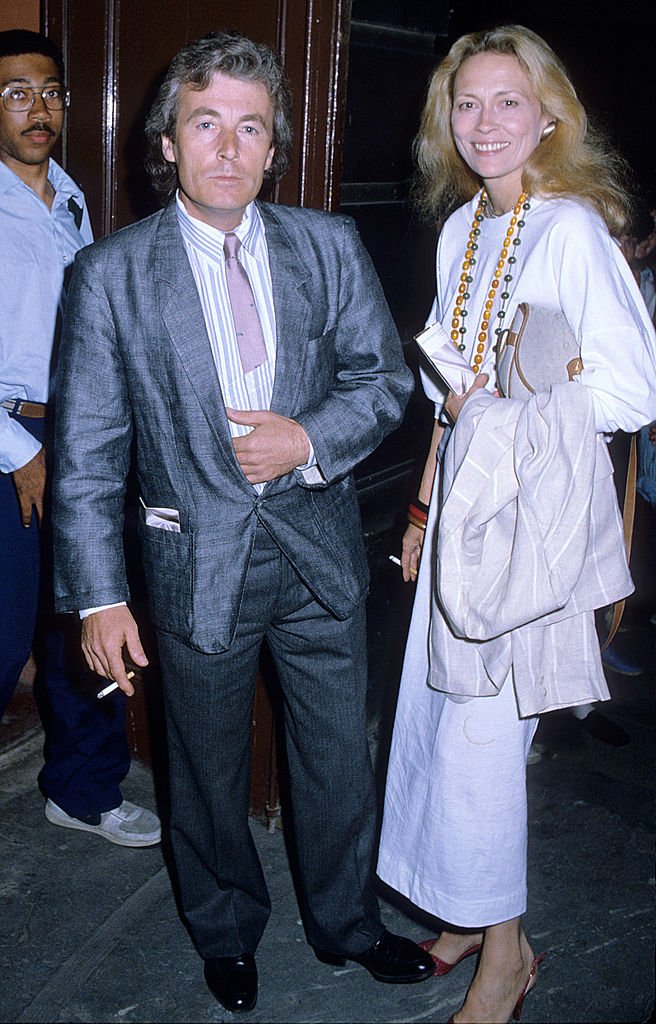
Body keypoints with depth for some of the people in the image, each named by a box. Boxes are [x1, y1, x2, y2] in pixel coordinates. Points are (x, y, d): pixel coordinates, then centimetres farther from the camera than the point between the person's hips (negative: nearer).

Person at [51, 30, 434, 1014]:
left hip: (320, 547, 2)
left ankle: (346, 922, 43)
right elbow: (87, 453, -9)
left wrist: (310, 438, -14)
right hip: (200, 559, -2)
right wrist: (99, 596, -13)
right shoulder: (110, 274, -8)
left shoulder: (330, 246, -1)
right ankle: (227, 932, 44)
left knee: (339, 756, 17)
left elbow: (385, 375, 4)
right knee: (208, 771, 17)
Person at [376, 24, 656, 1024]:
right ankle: (469, 909, 34)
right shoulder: (461, 228, 10)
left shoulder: (572, 229, -14)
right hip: (464, 498, 7)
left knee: (479, 729, -1)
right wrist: (425, 505, 16)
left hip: (538, 507, -7)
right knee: (438, 710, 12)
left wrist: (501, 412, -13)